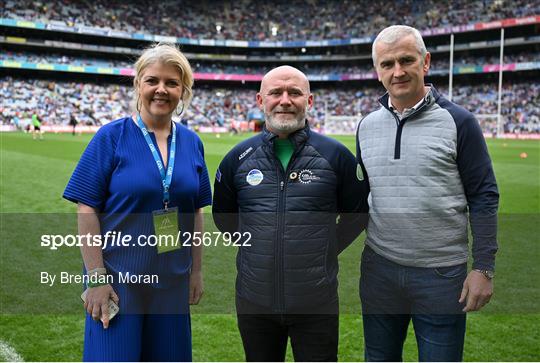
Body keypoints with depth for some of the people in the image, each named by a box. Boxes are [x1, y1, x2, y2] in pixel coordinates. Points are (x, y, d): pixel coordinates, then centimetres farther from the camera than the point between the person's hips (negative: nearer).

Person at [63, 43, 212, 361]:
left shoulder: (192, 142, 4)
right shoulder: (112, 137, -8)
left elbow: (195, 212, 9)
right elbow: (87, 210, -10)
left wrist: (197, 270, 8)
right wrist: (96, 276, -13)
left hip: (172, 282, 4)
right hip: (117, 280, -4)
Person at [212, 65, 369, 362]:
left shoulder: (336, 156, -4)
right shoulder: (238, 158, 0)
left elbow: (358, 213, 7)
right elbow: (223, 215, 14)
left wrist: (326, 250, 3)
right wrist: (254, 246, 8)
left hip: (317, 303, -1)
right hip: (254, 301, 2)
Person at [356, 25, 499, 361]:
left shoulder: (457, 121, -8)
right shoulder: (367, 126, 5)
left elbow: (483, 198, -6)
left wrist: (484, 269, -10)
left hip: (441, 274, -4)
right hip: (379, 270, 4)